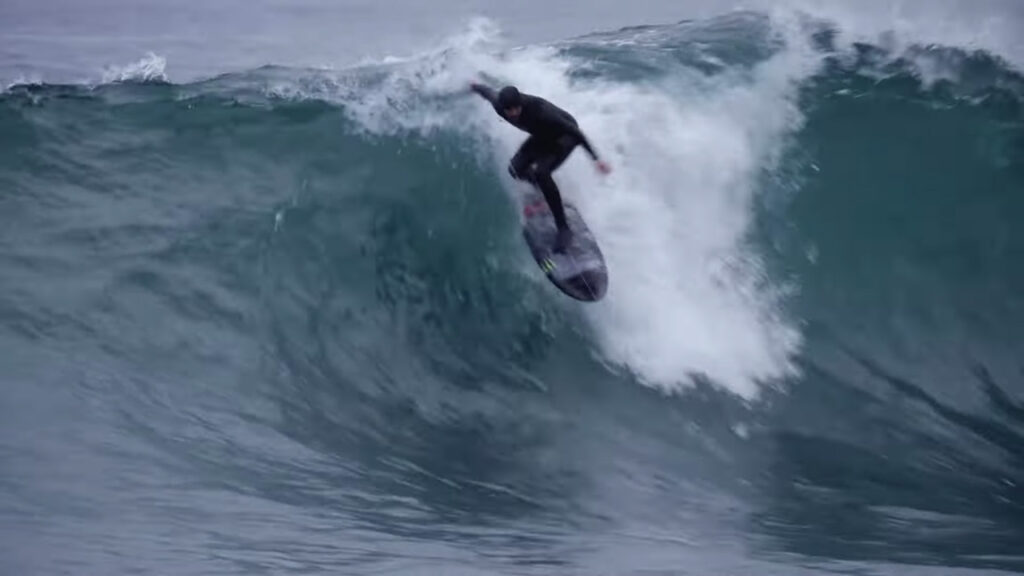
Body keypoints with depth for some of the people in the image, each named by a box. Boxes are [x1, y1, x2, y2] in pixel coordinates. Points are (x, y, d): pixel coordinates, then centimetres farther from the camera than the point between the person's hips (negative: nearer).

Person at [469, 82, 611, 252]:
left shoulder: (539, 110, -40)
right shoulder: (499, 104, -24)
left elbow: (573, 129, -35)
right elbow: (488, 91, 2)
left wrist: (595, 158, -38)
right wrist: (475, 86, 26)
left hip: (565, 137, -7)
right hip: (542, 136, 7)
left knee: (541, 172, -27)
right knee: (516, 169, -9)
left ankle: (563, 228, -22)